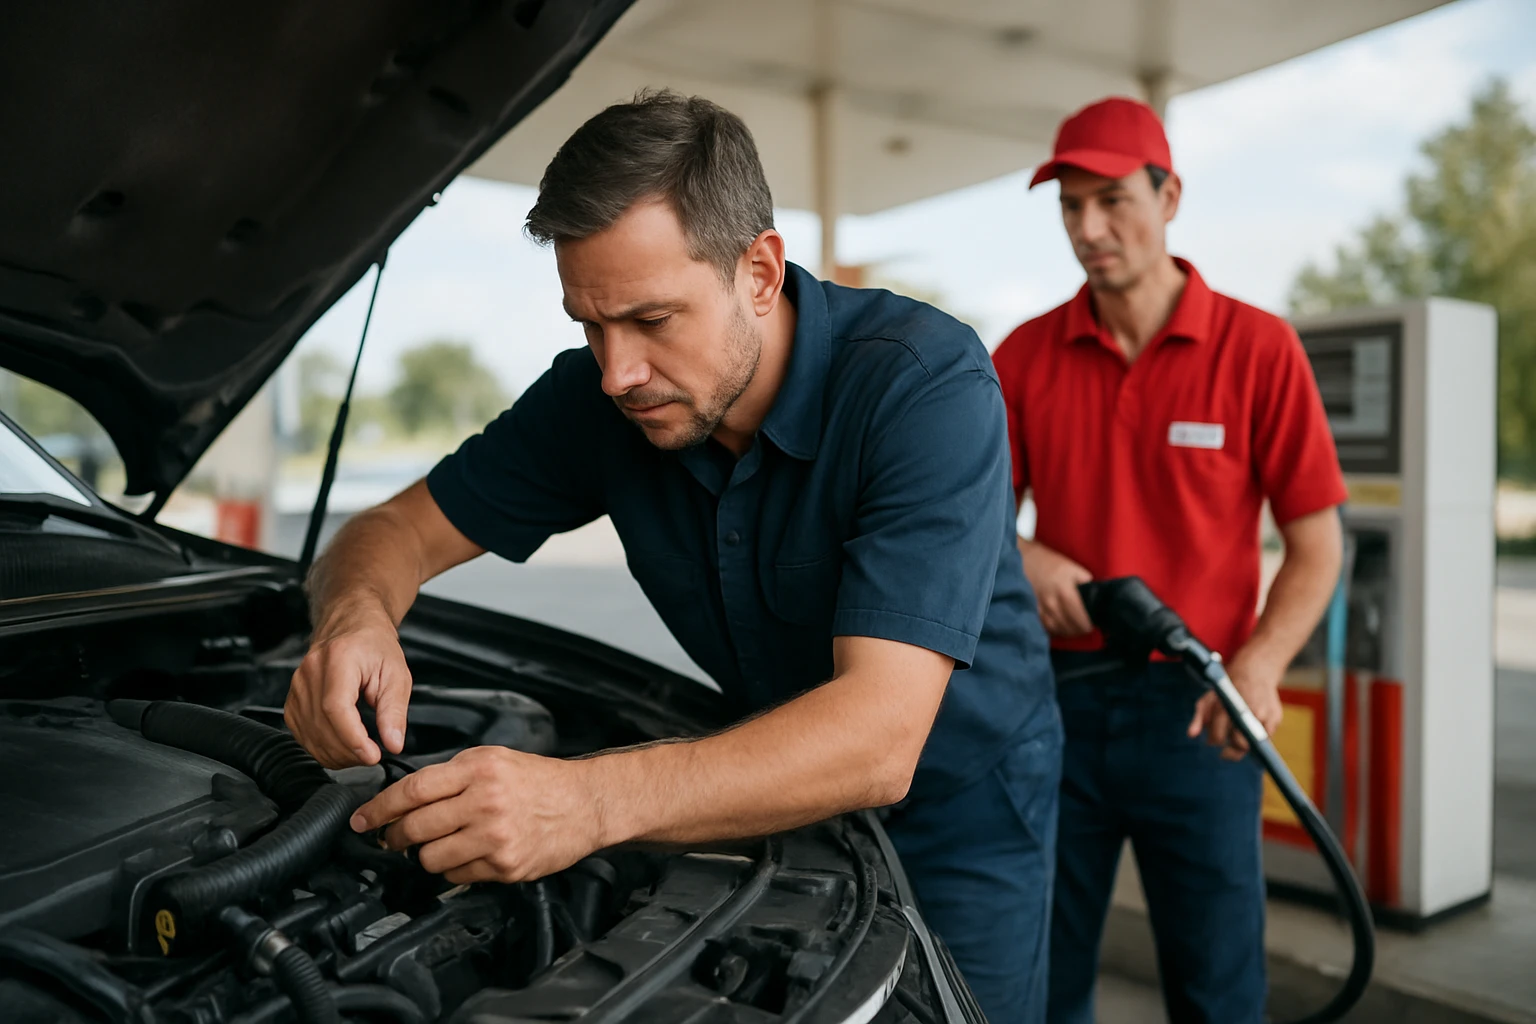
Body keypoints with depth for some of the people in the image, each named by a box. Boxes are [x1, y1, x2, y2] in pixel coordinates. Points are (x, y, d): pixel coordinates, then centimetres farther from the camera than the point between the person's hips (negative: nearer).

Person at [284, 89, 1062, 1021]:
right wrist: (357, 615, -30)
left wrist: (589, 802, -53)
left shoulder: (926, 383, -32)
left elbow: (876, 740, -40)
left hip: (957, 812, -3)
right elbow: (401, 528, -5)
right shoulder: (599, 397, -14)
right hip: (780, 789, 4)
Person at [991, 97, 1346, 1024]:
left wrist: (1259, 664, -18)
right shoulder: (1027, 355, 4)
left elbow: (1316, 544, -2)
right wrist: (1024, 559, -13)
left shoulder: (1258, 347, -3)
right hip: (1057, 695, 3)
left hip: (1196, 712, -2)